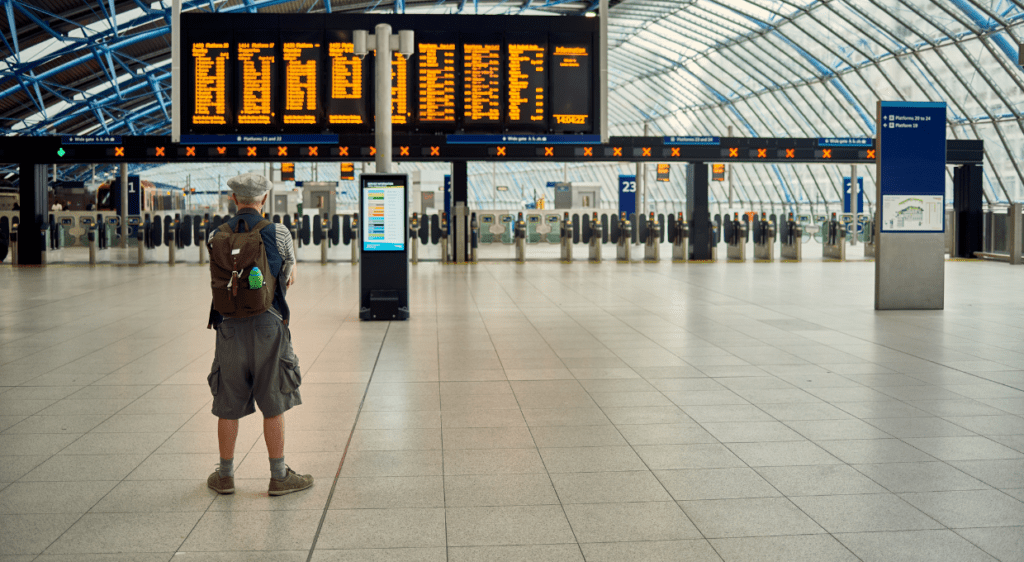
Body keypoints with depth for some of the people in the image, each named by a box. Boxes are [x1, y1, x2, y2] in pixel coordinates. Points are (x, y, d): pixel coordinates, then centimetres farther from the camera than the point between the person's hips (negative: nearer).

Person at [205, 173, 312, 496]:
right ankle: (279, 476, 11)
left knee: (228, 406, 11)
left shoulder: (217, 237, 2)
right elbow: (289, 278, 8)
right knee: (274, 406, 5)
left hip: (230, 327, 2)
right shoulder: (279, 234, -5)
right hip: (268, 325, -2)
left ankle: (225, 476, 21)